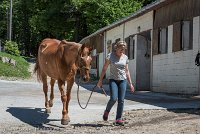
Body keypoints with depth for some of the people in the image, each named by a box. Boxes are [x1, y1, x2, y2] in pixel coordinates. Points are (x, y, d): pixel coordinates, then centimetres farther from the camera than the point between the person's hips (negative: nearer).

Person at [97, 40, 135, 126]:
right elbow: (104, 69, 0)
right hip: (113, 80, -3)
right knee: (113, 98, -17)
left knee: (121, 100, -2)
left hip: (123, 80, 3)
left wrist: (130, 83, 11)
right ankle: (107, 111, 13)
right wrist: (100, 80, -4)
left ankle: (118, 119, 5)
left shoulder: (125, 57, 7)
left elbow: (127, 71, 13)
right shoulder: (110, 56, -3)